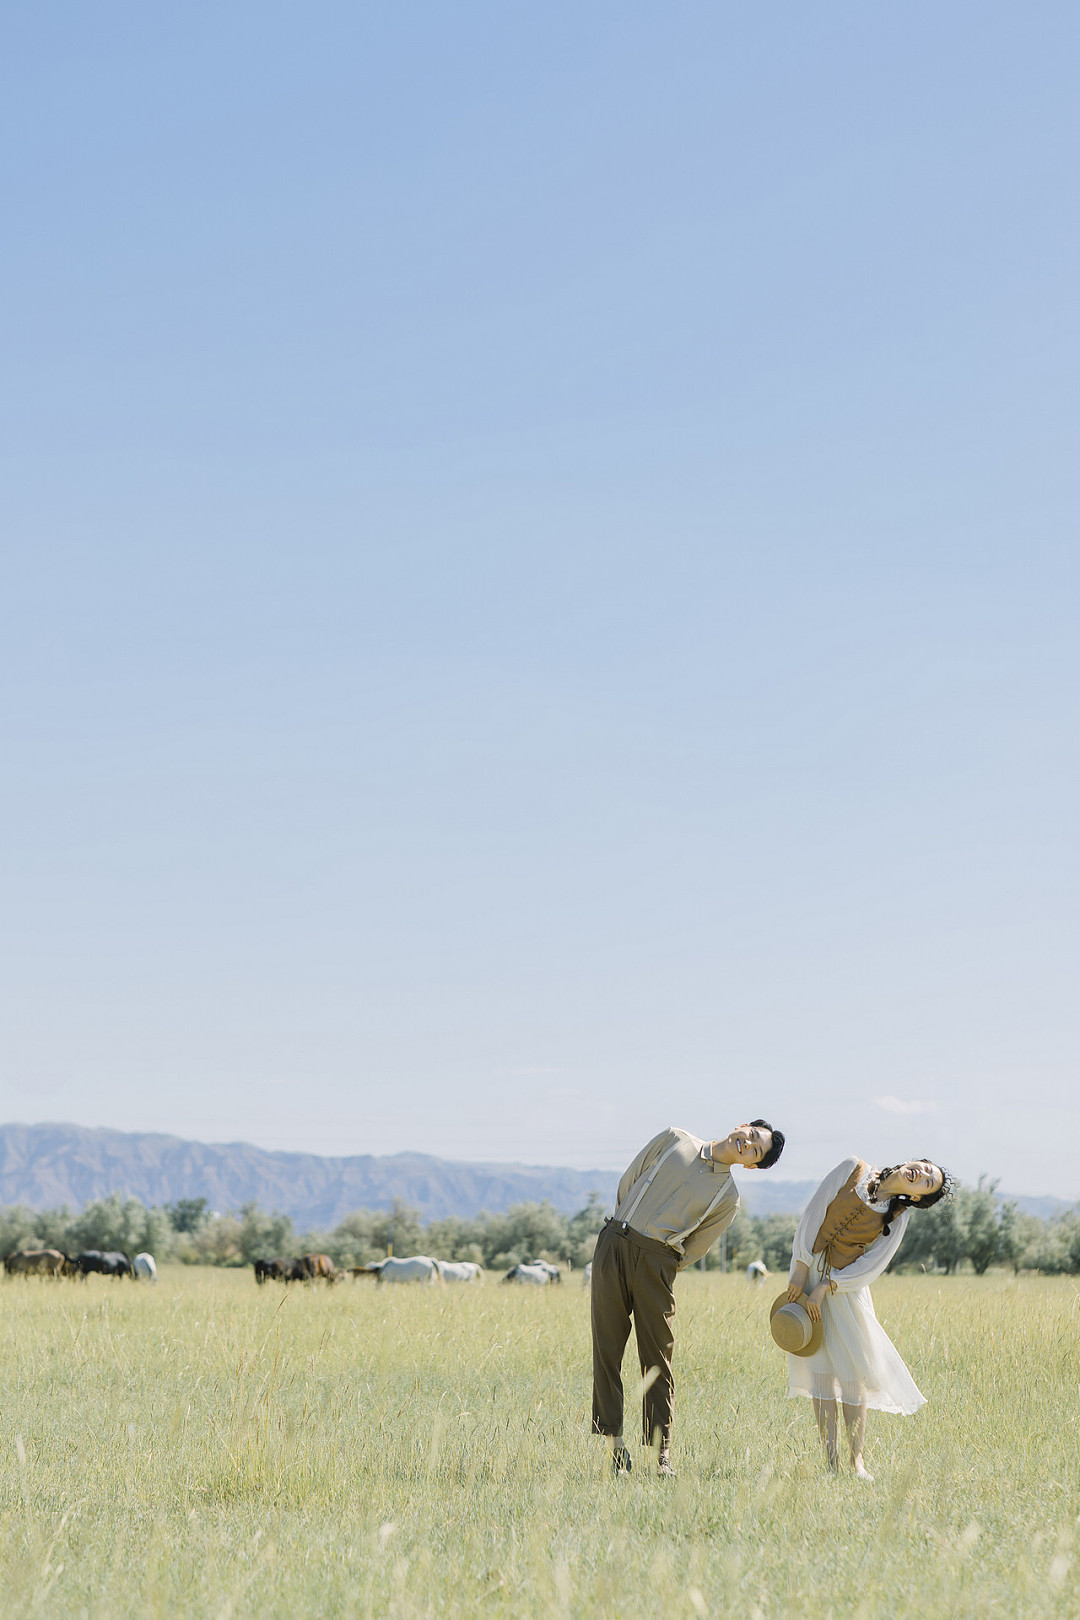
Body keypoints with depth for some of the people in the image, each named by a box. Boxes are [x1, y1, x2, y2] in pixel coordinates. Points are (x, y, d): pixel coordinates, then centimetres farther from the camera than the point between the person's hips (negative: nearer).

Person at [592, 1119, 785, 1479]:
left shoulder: (728, 1198, 7)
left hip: (656, 1258, -1)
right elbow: (628, 1182, 17)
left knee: (657, 1358, -3)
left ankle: (661, 1453, 2)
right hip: (614, 1244, 1)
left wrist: (656, 1270, 4)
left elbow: (693, 1250, 8)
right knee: (607, 1346, -2)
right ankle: (616, 1445, 3)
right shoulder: (675, 1140, 10)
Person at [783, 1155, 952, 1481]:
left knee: (854, 1371, -2)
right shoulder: (853, 1170, -4)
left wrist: (824, 1288, -16)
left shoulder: (899, 1216, -4)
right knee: (820, 1367, -1)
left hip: (846, 1287, 0)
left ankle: (856, 1459, 7)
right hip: (807, 1272, 0)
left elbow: (871, 1266, -8)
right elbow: (813, 1214, -3)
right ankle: (831, 1460, 1)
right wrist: (801, 1270, -8)